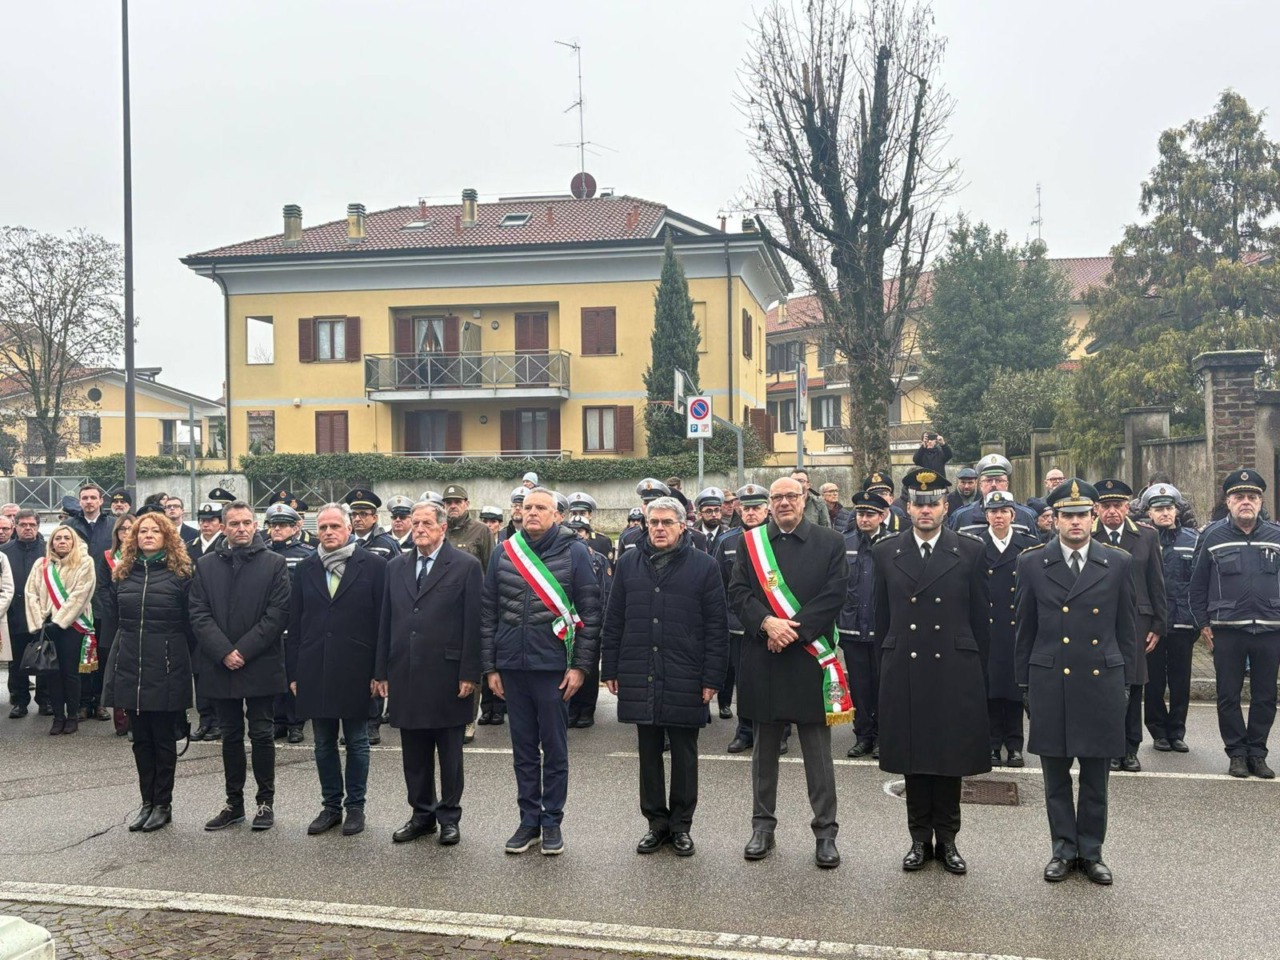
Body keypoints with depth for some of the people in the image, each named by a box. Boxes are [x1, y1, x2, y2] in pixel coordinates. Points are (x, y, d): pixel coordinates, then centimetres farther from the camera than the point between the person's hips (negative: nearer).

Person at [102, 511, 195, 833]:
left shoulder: (180, 574, -4)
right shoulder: (122, 573, 8)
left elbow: (190, 622, -2)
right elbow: (114, 616, 17)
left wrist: (171, 649, 1)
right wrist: (133, 641, 14)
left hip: (166, 668, -4)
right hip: (130, 665, 4)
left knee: (164, 739, 4)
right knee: (141, 739, 10)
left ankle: (163, 804, 13)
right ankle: (147, 802, 19)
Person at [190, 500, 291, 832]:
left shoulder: (274, 564, 0)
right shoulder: (206, 565, 8)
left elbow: (278, 614, -6)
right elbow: (199, 614, 1)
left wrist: (244, 651, -12)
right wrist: (224, 652, -11)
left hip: (261, 666, -3)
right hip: (220, 666, 3)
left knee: (261, 734, 2)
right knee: (230, 736, 11)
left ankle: (266, 802, 13)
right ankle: (234, 803, 20)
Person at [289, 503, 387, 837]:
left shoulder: (373, 565, -4)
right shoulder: (305, 568, 8)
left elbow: (382, 620, -5)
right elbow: (295, 623, 8)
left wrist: (379, 670, -9)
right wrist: (294, 672, 4)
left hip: (356, 670, -3)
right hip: (315, 670, 3)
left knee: (357, 742, 7)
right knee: (324, 744, 12)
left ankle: (355, 806, 19)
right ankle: (331, 805, 24)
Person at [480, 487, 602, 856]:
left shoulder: (574, 552, -2)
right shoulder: (505, 552, 6)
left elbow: (590, 613, -3)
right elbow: (488, 612, 9)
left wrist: (581, 666, -8)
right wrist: (490, 666, 5)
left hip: (553, 666, -3)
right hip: (512, 666, 3)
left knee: (554, 749, 6)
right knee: (523, 749, 11)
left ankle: (552, 822, 18)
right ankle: (529, 821, 21)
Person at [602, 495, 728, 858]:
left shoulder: (704, 566, -1)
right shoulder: (629, 565, 8)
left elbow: (716, 627, -2)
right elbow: (613, 621, 10)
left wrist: (712, 678, -7)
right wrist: (611, 669, 6)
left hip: (685, 679, -2)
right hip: (640, 676, 3)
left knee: (684, 754, 7)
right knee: (649, 753, 10)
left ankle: (681, 825, 20)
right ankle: (656, 822, 22)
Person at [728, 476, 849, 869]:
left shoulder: (830, 542, 2)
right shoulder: (751, 541, 7)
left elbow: (834, 595, -6)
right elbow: (737, 591, 1)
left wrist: (793, 629, -14)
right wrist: (767, 623, -15)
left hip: (810, 657, -2)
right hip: (762, 658, 2)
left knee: (819, 751, 3)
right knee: (765, 747, 12)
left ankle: (825, 831, 13)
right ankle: (763, 825, 23)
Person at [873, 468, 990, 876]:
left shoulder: (970, 551, 0)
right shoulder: (885, 552, 4)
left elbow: (980, 617, 4)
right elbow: (882, 617, 10)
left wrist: (977, 670, 4)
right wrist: (889, 660, 9)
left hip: (955, 673, -1)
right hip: (904, 673, 1)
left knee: (952, 757, 6)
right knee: (913, 757, 8)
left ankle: (947, 839, 20)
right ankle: (920, 838, 21)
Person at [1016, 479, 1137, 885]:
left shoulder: (1118, 563, 2)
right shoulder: (1031, 563, 0)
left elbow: (1126, 628, 7)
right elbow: (1025, 629, 5)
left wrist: (1126, 681, 5)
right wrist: (1025, 683, 5)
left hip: (1102, 683, 0)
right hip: (1050, 684, 0)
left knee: (1096, 777, 9)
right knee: (1056, 776, 8)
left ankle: (1091, 851, 23)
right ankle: (1064, 849, 22)